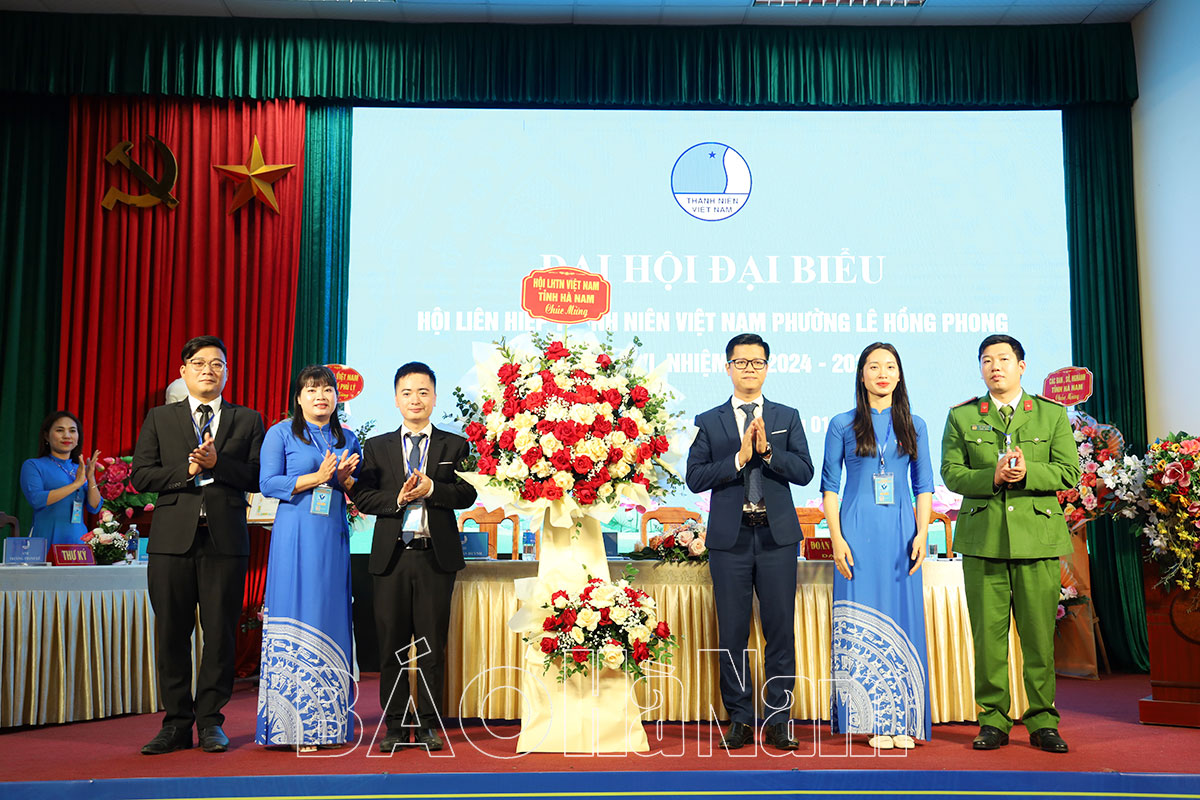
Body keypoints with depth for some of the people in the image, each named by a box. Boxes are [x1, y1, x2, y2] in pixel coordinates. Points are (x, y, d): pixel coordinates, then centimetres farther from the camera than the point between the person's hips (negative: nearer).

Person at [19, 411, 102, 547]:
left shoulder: (81, 469, 14)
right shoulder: (33, 465, 3)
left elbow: (94, 508, 6)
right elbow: (36, 500, -13)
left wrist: (91, 479, -9)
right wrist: (76, 483, -15)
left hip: (79, 539, 4)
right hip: (47, 540, -4)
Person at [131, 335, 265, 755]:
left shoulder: (247, 420, 11)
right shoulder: (160, 418, 13)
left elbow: (258, 477, 2)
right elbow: (141, 475, 5)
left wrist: (217, 463, -12)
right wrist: (186, 471, -9)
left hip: (226, 539, -1)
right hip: (173, 536, 1)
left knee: (220, 632, 1)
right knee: (172, 633, 4)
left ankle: (210, 721, 11)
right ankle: (177, 723, 14)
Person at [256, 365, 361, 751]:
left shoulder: (348, 439, 16)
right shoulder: (281, 433, 6)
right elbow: (268, 483, -4)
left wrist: (345, 479, -5)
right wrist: (315, 478, -13)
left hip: (334, 538, 4)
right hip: (295, 536, -4)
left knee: (331, 616, 2)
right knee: (295, 618, -6)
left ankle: (328, 723, 7)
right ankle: (294, 723, -1)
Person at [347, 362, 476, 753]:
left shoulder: (454, 445, 7)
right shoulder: (377, 447, 11)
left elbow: (468, 493, -4)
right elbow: (362, 496, 2)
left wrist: (432, 489, -17)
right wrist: (397, 499, -13)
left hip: (437, 556, -1)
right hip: (392, 556, 1)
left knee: (433, 644, 4)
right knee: (392, 644, 6)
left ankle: (429, 725, 15)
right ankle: (395, 726, 16)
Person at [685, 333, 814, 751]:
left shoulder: (787, 417, 10)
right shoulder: (708, 422, 8)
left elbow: (804, 471, 0)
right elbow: (695, 477, -3)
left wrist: (767, 451, -15)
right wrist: (739, 457, -13)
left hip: (777, 536, 1)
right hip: (730, 537, 0)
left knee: (781, 630, 2)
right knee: (732, 633, 4)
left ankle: (778, 720, 12)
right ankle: (740, 720, 16)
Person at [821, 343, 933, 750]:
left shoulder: (914, 426, 10)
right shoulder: (842, 425, 4)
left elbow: (924, 486, 10)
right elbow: (829, 486, 3)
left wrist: (922, 534, -3)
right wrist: (836, 539, -6)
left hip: (900, 532, 2)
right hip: (858, 532, -2)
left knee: (902, 618, 2)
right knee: (861, 622, -2)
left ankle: (902, 721, 11)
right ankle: (873, 721, 7)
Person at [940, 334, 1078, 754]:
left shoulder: (1052, 414, 10)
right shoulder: (961, 416, 10)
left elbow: (1069, 472, 3)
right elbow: (952, 473, 3)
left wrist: (1026, 473, -14)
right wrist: (992, 477, -14)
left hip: (1038, 535, 0)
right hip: (983, 538, 0)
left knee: (1039, 634, 2)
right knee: (987, 633, 2)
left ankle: (1042, 721, 15)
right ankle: (993, 720, 12)